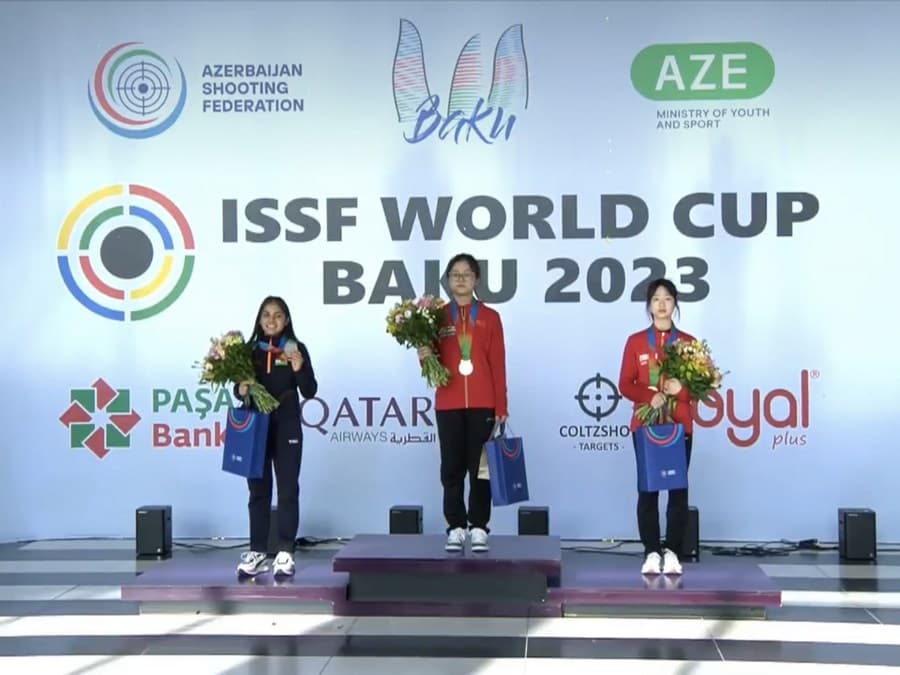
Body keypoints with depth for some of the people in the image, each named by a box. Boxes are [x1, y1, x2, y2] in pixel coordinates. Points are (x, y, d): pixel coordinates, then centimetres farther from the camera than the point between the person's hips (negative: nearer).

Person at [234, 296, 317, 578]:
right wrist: (241, 389, -12)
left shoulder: (296, 348, 0)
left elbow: (310, 391, -1)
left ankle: (285, 553, 7)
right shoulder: (250, 349, 6)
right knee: (258, 490, 8)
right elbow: (240, 386, 11)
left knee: (287, 489, 2)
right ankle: (257, 552, 15)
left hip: (286, 427, -2)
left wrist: (299, 369, -19)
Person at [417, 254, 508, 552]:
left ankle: (478, 527, 10)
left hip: (482, 404, -1)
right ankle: (455, 527, 12)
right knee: (452, 467, 4)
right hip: (448, 404, 1)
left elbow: (498, 364, 2)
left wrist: (501, 407, -3)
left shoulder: (490, 317, 4)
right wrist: (425, 356, -15)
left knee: (480, 466, 2)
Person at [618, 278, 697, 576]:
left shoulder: (688, 342, 6)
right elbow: (625, 384, 2)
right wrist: (649, 397, -16)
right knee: (648, 488, -1)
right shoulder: (635, 341, 5)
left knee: (678, 488, -1)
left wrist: (681, 390, -16)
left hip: (680, 425, 0)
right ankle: (651, 552, 4)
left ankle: (672, 552, 5)